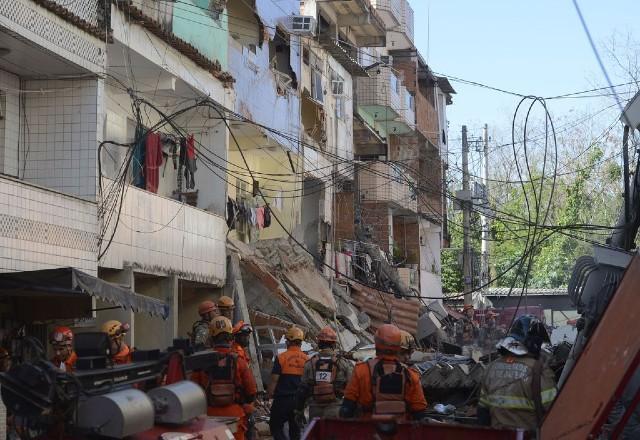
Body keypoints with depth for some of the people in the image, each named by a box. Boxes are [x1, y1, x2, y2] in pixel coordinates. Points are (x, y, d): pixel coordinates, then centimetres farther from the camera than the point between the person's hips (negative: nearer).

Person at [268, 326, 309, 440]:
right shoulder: (307, 359, 4)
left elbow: (274, 380, -11)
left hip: (283, 399, -4)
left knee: (276, 426, 4)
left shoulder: (281, 358, -10)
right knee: (295, 428, 14)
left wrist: (269, 394, 1)